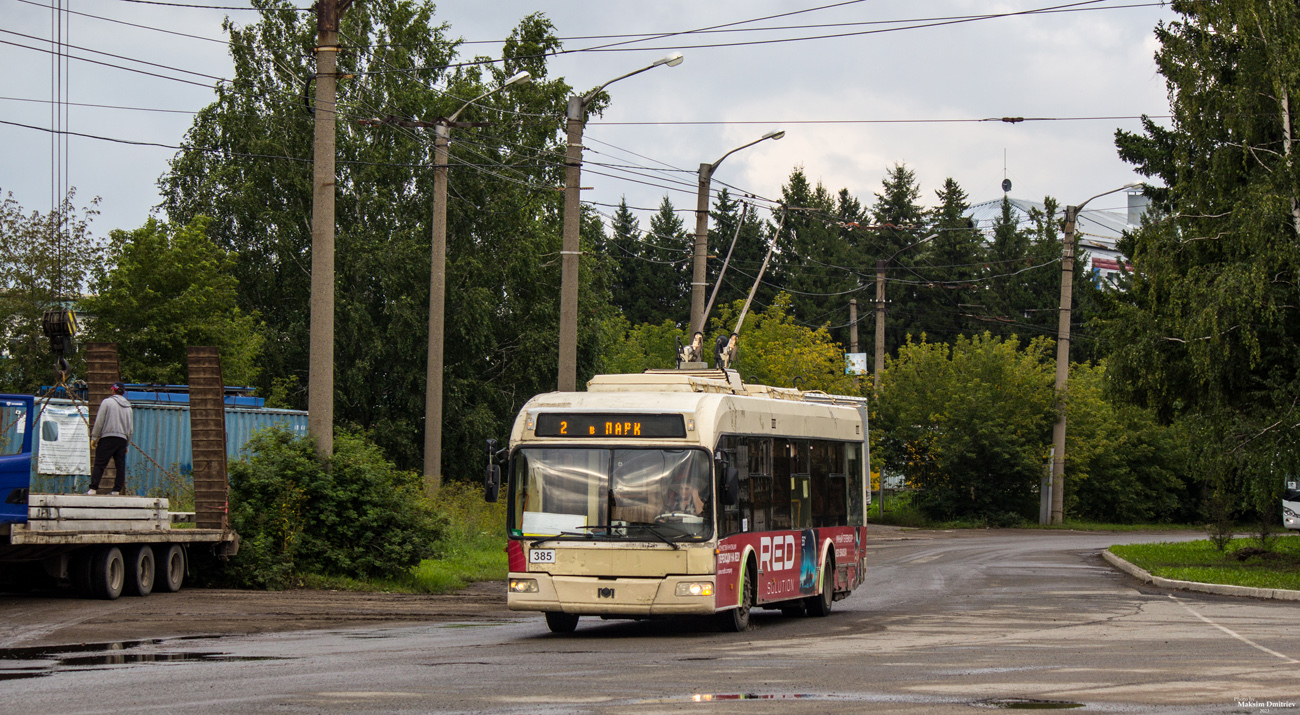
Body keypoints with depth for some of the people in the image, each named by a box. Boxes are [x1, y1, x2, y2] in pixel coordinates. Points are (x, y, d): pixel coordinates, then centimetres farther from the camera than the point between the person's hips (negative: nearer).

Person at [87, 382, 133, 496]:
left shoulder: (107, 402, -1)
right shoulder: (128, 406, 15)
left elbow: (99, 422, -5)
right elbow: (130, 427, 18)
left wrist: (94, 437, 0)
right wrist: (127, 443, 24)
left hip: (107, 438, -4)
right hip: (122, 438, 5)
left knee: (99, 464, -5)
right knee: (120, 466, 5)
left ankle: (93, 489, -11)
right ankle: (117, 490, 2)